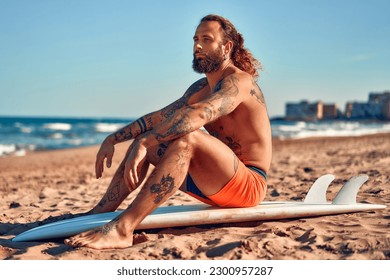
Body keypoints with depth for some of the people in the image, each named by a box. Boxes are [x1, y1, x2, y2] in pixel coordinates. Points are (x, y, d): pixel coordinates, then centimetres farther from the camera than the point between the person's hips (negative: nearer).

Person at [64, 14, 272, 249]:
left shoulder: (239, 81, -15)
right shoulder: (201, 88, 14)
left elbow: (197, 114, -34)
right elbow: (160, 116, 15)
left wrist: (144, 143, -40)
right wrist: (113, 139, 6)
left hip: (249, 184, -9)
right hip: (214, 183, 9)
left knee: (187, 139, -35)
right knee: (144, 139, 7)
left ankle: (122, 229, -42)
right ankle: (100, 214, 0)